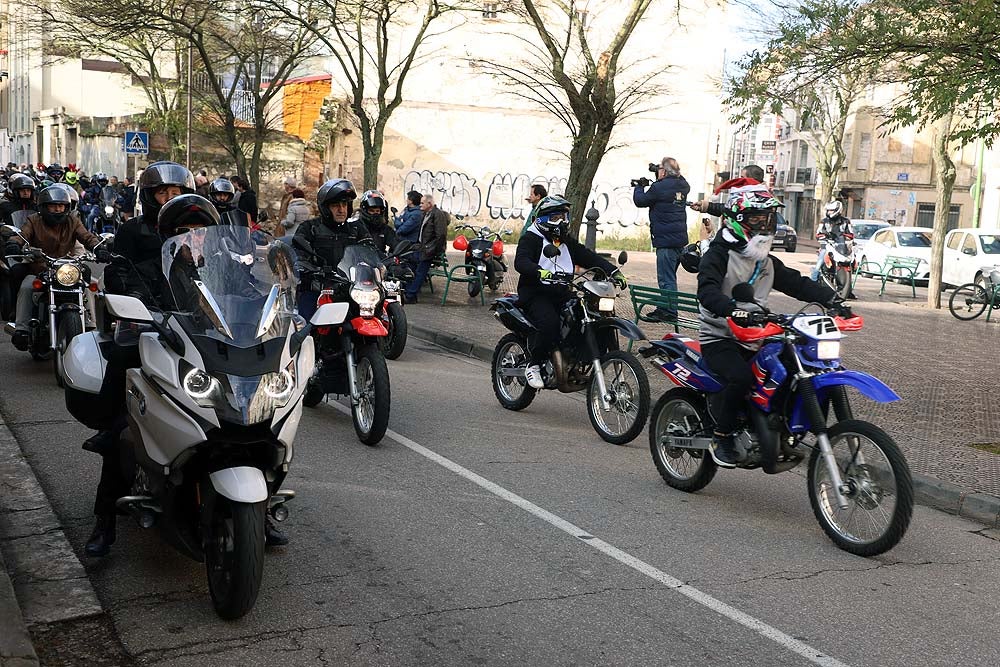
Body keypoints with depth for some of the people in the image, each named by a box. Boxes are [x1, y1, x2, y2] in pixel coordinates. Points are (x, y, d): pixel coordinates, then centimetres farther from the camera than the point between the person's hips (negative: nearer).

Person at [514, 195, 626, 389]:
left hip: (562, 293, 7)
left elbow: (590, 257, 14)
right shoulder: (531, 239, 0)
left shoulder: (568, 243, 23)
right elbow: (520, 261, -19)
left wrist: (613, 271, -3)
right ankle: (533, 365, -16)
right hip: (536, 293, -6)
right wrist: (540, 272, -39)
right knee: (550, 323, -34)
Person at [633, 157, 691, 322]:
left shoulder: (659, 187, -15)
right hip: (680, 239, 9)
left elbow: (640, 201, -3)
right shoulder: (683, 186, 8)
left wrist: (639, 187, 16)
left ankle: (669, 313, -5)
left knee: (666, 279, -6)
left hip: (666, 240, -9)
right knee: (668, 276, 17)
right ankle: (664, 308, 26)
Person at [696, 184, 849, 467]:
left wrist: (832, 299, -9)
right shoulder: (718, 255, -7)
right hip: (720, 340, -7)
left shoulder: (768, 263, 18)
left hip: (755, 340, 7)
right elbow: (707, 290, -26)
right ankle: (722, 436, -15)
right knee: (741, 377, -34)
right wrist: (734, 311, -45)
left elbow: (797, 283, 9)